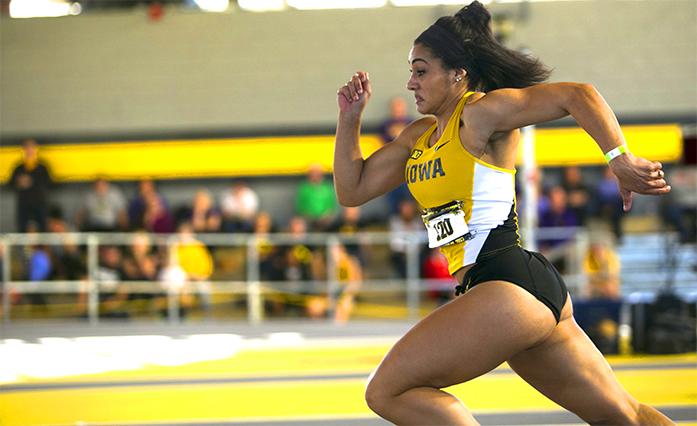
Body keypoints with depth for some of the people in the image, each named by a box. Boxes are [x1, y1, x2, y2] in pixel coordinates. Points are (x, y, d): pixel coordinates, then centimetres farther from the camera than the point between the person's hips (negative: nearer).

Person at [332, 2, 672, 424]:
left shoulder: (481, 112, -6)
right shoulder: (419, 136, 19)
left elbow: (578, 95, -17)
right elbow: (352, 190, 23)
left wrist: (621, 160, -26)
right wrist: (350, 119, 12)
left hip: (510, 285, -10)